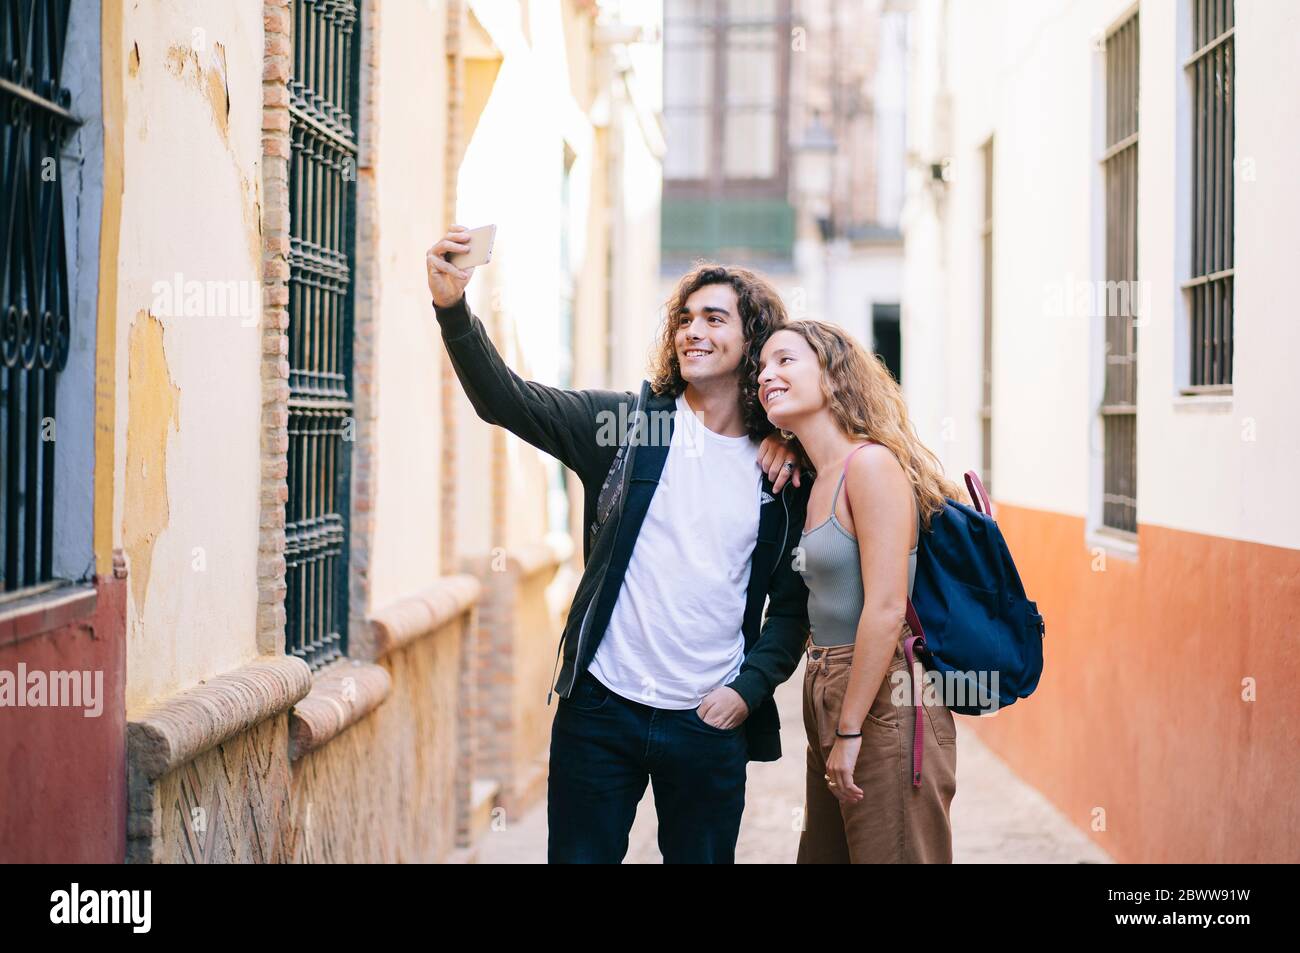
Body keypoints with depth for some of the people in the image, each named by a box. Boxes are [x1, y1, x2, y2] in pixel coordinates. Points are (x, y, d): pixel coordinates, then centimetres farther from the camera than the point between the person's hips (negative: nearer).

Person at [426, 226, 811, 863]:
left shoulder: (787, 474, 3)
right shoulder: (628, 423, 1)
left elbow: (793, 604, 9)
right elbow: (507, 400, -10)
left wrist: (749, 689, -5)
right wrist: (452, 308, -24)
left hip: (710, 721, 0)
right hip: (601, 708, 0)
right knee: (580, 856, 5)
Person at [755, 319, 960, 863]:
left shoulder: (871, 462, -13)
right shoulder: (820, 484, 14)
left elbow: (886, 609, -19)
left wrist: (850, 731, -18)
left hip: (882, 707, -9)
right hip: (827, 697, 9)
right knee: (824, 855, 14)